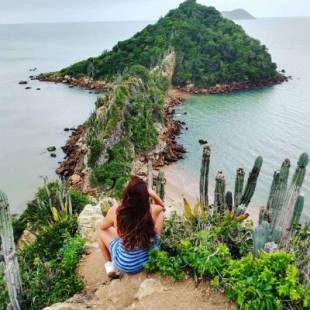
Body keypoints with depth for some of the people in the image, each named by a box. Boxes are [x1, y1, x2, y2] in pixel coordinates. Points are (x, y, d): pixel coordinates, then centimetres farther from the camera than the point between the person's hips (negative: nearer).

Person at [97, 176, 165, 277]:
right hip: (151, 259, 1)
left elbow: (102, 227, 3)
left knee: (101, 230, 19)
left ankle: (109, 265, 21)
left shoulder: (115, 212, -22)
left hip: (126, 265, -1)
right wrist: (153, 195, -10)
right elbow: (162, 206, 8)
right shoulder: (152, 211, -20)